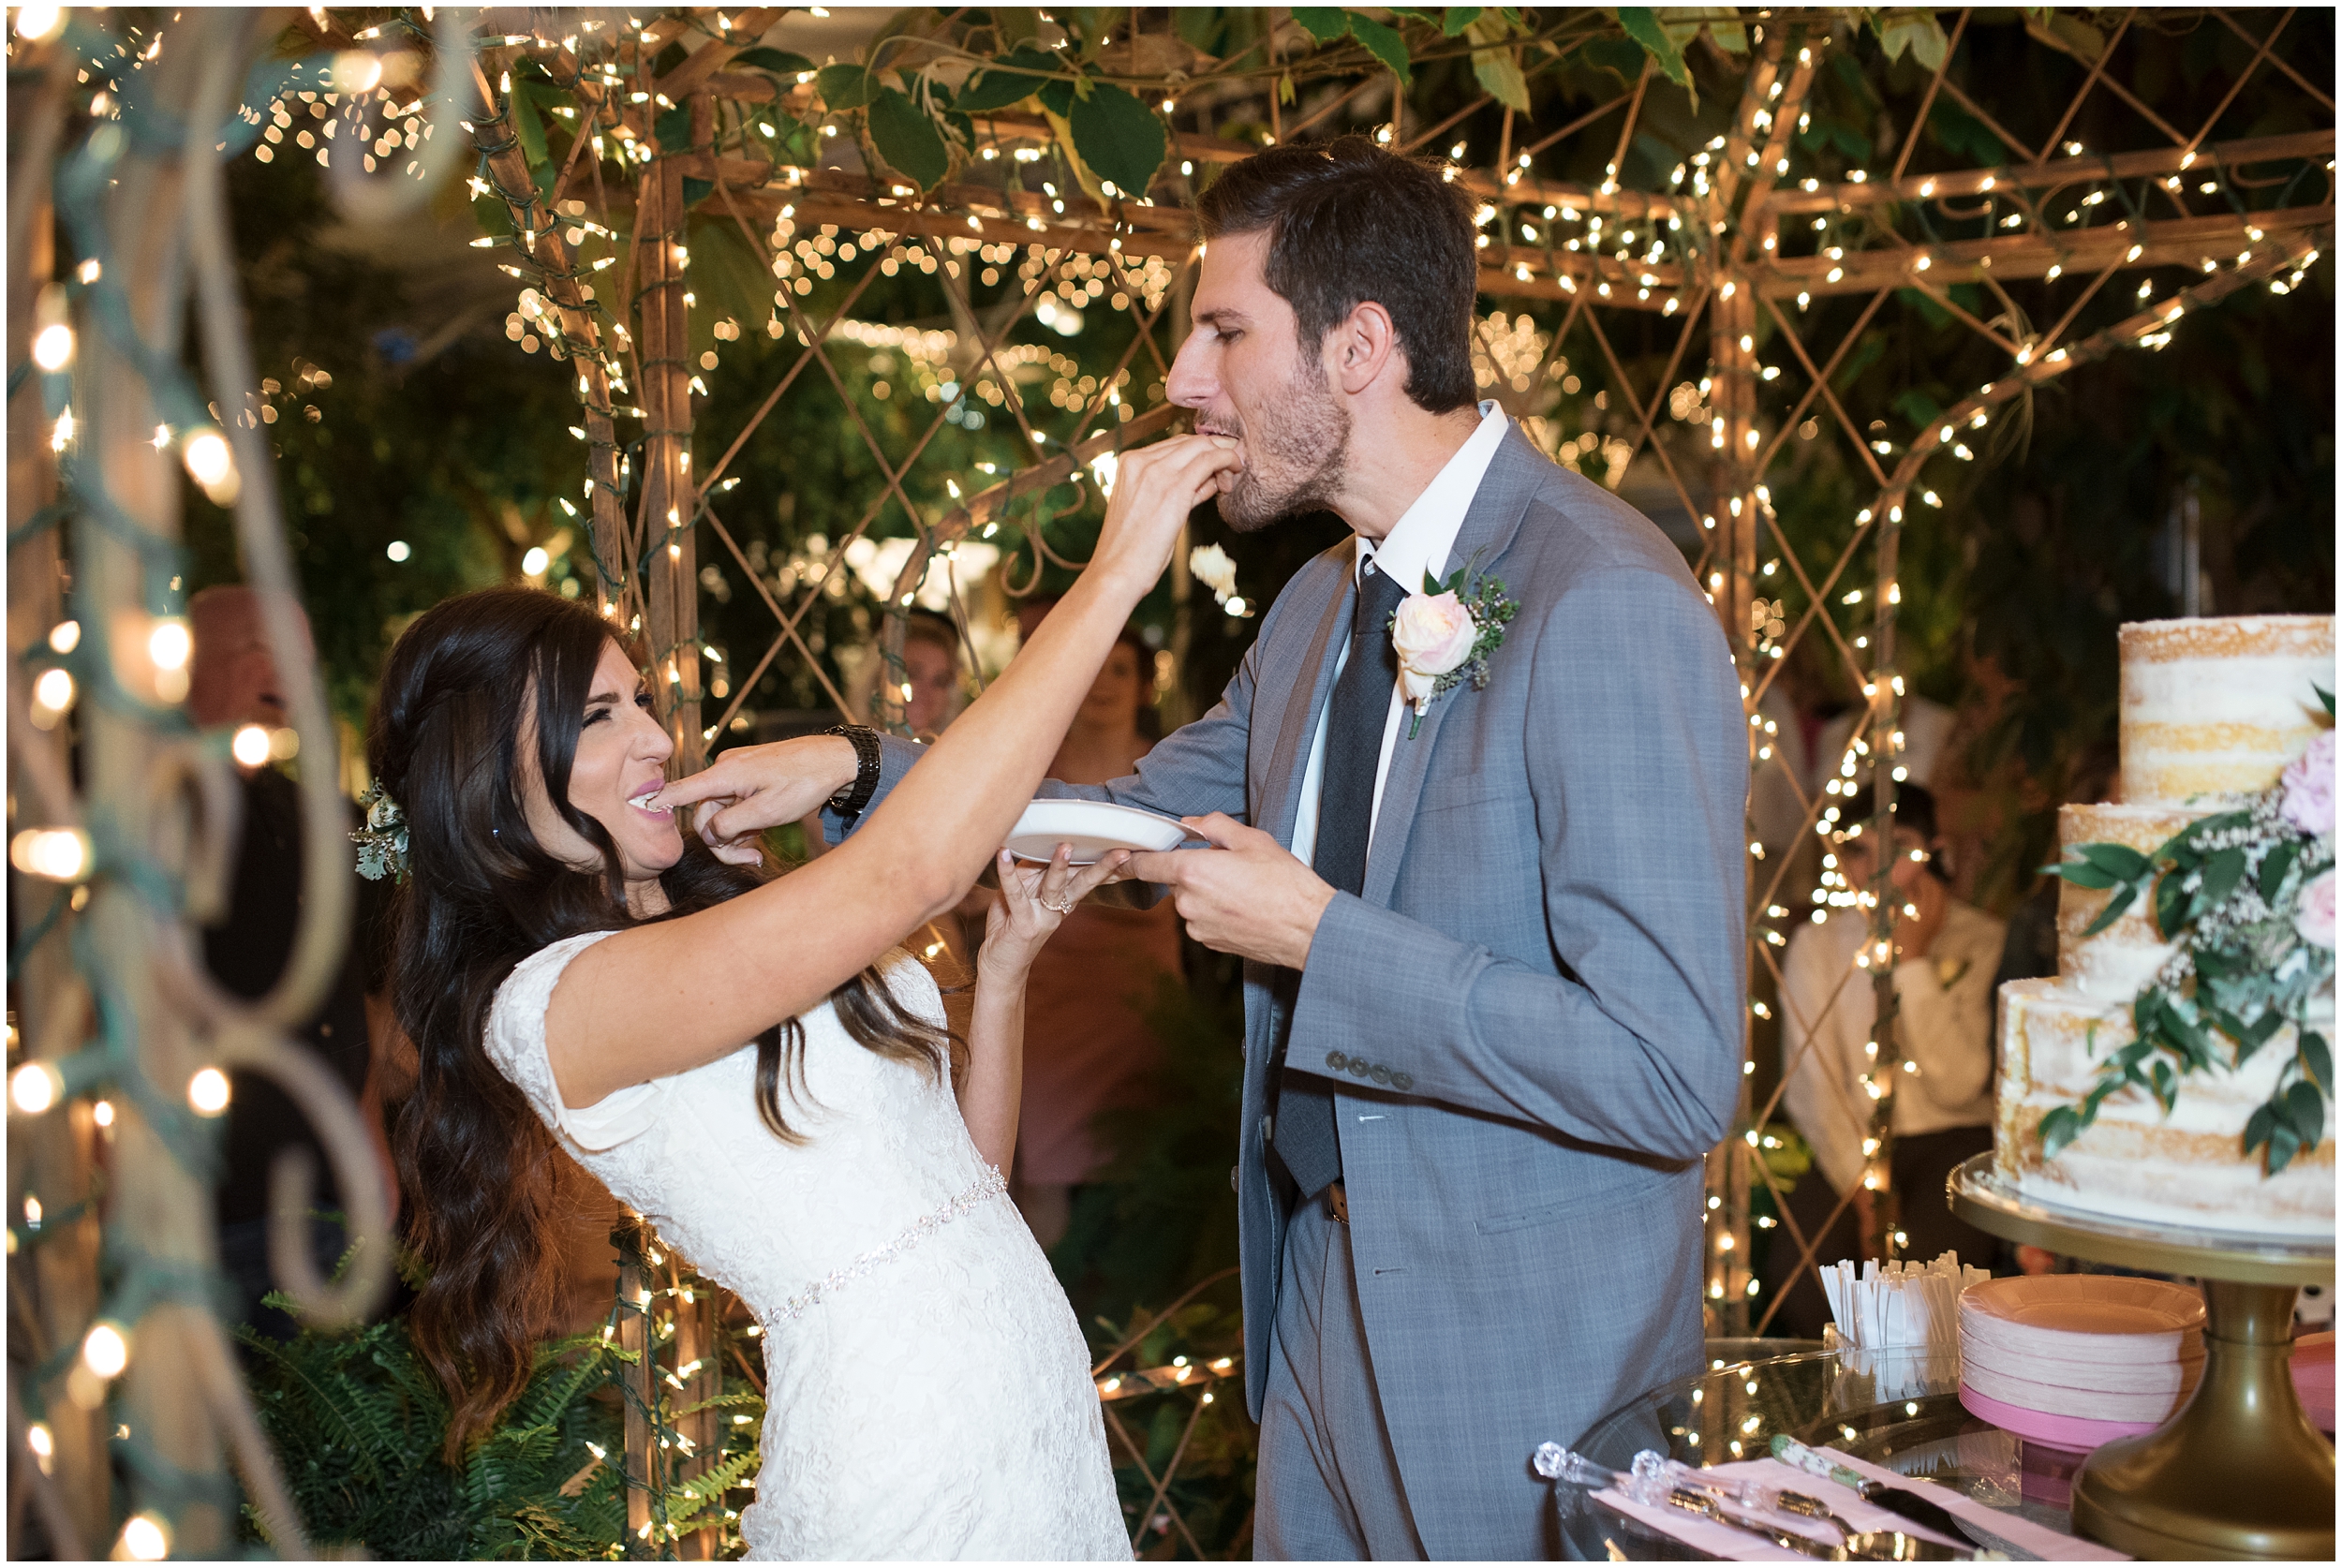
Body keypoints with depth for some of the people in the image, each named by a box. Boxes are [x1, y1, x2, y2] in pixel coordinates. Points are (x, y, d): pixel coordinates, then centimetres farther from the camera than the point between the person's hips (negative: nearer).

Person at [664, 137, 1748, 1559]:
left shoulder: (1610, 612, -23)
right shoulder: (1323, 606, 6)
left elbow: (1674, 1076, -28)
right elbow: (1149, 817, 19)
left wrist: (1319, 939, -23)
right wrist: (854, 777, 7)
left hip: (1521, 1357, -8)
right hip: (1319, 1285, 8)